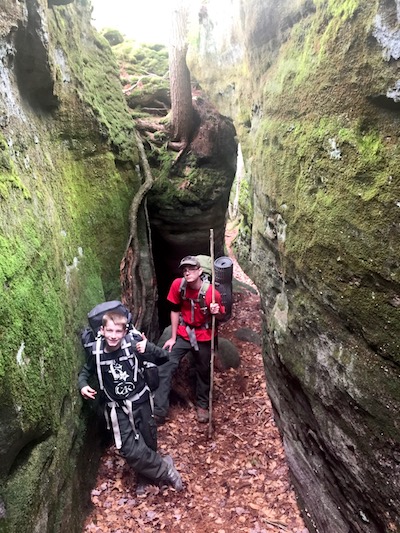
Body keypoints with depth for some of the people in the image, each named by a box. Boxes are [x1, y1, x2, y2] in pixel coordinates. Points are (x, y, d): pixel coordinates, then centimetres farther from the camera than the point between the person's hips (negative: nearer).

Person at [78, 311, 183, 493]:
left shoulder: (133, 344, -17)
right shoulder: (97, 353, -10)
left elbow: (163, 357, -16)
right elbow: (85, 372, 10)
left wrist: (149, 348, -34)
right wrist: (82, 386, -9)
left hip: (141, 402, 0)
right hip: (118, 409, 1)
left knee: (149, 444, 14)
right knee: (131, 451, -7)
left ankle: (146, 475, 43)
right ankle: (164, 468, 17)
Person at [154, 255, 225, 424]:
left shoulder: (212, 293, -22)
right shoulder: (178, 285, -16)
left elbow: (220, 316, -6)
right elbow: (175, 311, -4)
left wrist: (216, 312, -30)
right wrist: (173, 338, -2)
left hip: (204, 337, -1)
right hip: (183, 334, 2)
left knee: (203, 371, 14)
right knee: (164, 368, -9)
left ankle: (202, 405, 39)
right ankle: (159, 411, -1)